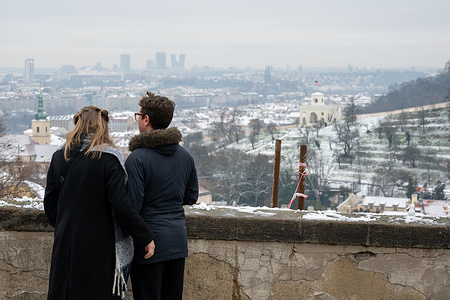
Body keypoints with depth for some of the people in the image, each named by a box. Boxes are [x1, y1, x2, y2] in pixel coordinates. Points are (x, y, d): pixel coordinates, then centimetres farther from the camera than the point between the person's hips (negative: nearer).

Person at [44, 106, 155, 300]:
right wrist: (146, 237, -9)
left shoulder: (59, 156, 4)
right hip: (99, 245, -5)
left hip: (66, 245, 5)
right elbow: (121, 205, -16)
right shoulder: (108, 158, -12)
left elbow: (49, 203, 8)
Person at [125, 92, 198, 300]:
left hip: (149, 244, -7)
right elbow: (191, 197, 14)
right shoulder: (185, 156, 6)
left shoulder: (137, 158, -15)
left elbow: (132, 205, -17)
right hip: (178, 242, 7)